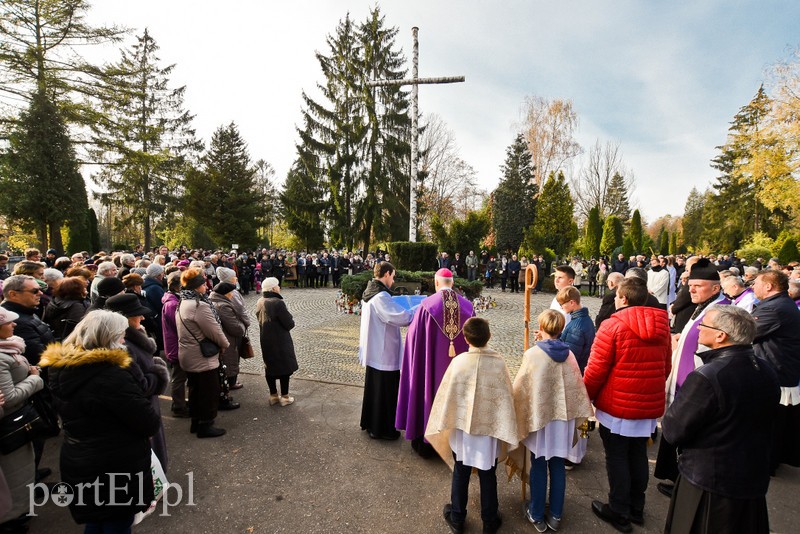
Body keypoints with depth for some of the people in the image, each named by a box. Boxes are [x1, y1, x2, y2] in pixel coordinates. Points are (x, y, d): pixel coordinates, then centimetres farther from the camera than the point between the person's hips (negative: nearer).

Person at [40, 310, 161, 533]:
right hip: (117, 469, -7)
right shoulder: (110, 375, -28)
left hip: (77, 464, 8)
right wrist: (152, 418, -2)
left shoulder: (60, 368, -2)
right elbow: (149, 424, -25)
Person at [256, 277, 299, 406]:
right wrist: (291, 320, 0)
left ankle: (273, 396, 29)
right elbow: (289, 324, -20)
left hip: (265, 341, 8)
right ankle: (285, 397, 17)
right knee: (284, 368, 8)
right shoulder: (278, 303, -23)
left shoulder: (260, 302, 2)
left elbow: (261, 320, 12)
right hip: (280, 341, -7)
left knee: (270, 367, 17)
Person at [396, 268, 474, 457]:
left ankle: (425, 444, 27)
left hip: (432, 363, -2)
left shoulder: (427, 305, -14)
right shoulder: (467, 305, -6)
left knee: (429, 392, 13)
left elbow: (413, 335, -6)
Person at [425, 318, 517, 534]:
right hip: (489, 429, 0)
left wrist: (443, 424, 4)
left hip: (462, 427, 0)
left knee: (460, 474, 18)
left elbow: (446, 396, -10)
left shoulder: (459, 362, -17)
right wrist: (505, 431, 2)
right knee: (488, 476, 18)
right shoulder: (499, 363, -15)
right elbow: (506, 398, -9)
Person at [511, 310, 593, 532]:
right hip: (563, 416, 4)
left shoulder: (533, 354, -16)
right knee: (558, 465, 15)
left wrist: (521, 415, 3)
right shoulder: (568, 354, -4)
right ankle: (556, 515, 29)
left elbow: (521, 388, -10)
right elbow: (576, 385, 3)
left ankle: (537, 516, 24)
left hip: (539, 415, -4)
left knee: (539, 466, 10)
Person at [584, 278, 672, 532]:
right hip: (650, 406, 6)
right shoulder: (661, 326, 2)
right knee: (638, 455, 20)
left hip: (617, 406, -6)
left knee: (617, 457, 9)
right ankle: (636, 508, 36)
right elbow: (665, 367, 12)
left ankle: (619, 512, 23)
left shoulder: (612, 325, -18)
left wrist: (586, 397, -2)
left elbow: (596, 370, -18)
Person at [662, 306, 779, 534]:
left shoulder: (705, 378, -28)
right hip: (755, 483, 7)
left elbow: (673, 431, -21)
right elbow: (766, 426, 11)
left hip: (707, 485, -7)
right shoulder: (768, 374, -3)